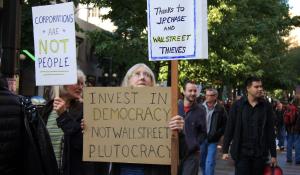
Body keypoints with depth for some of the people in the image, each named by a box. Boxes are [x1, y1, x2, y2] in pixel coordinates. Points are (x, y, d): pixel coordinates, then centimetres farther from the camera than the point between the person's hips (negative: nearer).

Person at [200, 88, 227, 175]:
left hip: (212, 140, -3)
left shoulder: (220, 109, -6)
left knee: (209, 163, -7)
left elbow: (225, 125, -1)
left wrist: (216, 135, -9)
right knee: (202, 162, 14)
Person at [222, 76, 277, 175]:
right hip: (242, 152, -1)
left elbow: (270, 132, 5)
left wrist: (273, 155, 4)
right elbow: (229, 129, 1)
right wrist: (225, 150, -2)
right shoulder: (238, 105, -1)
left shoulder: (266, 106, 3)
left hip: (260, 153, 2)